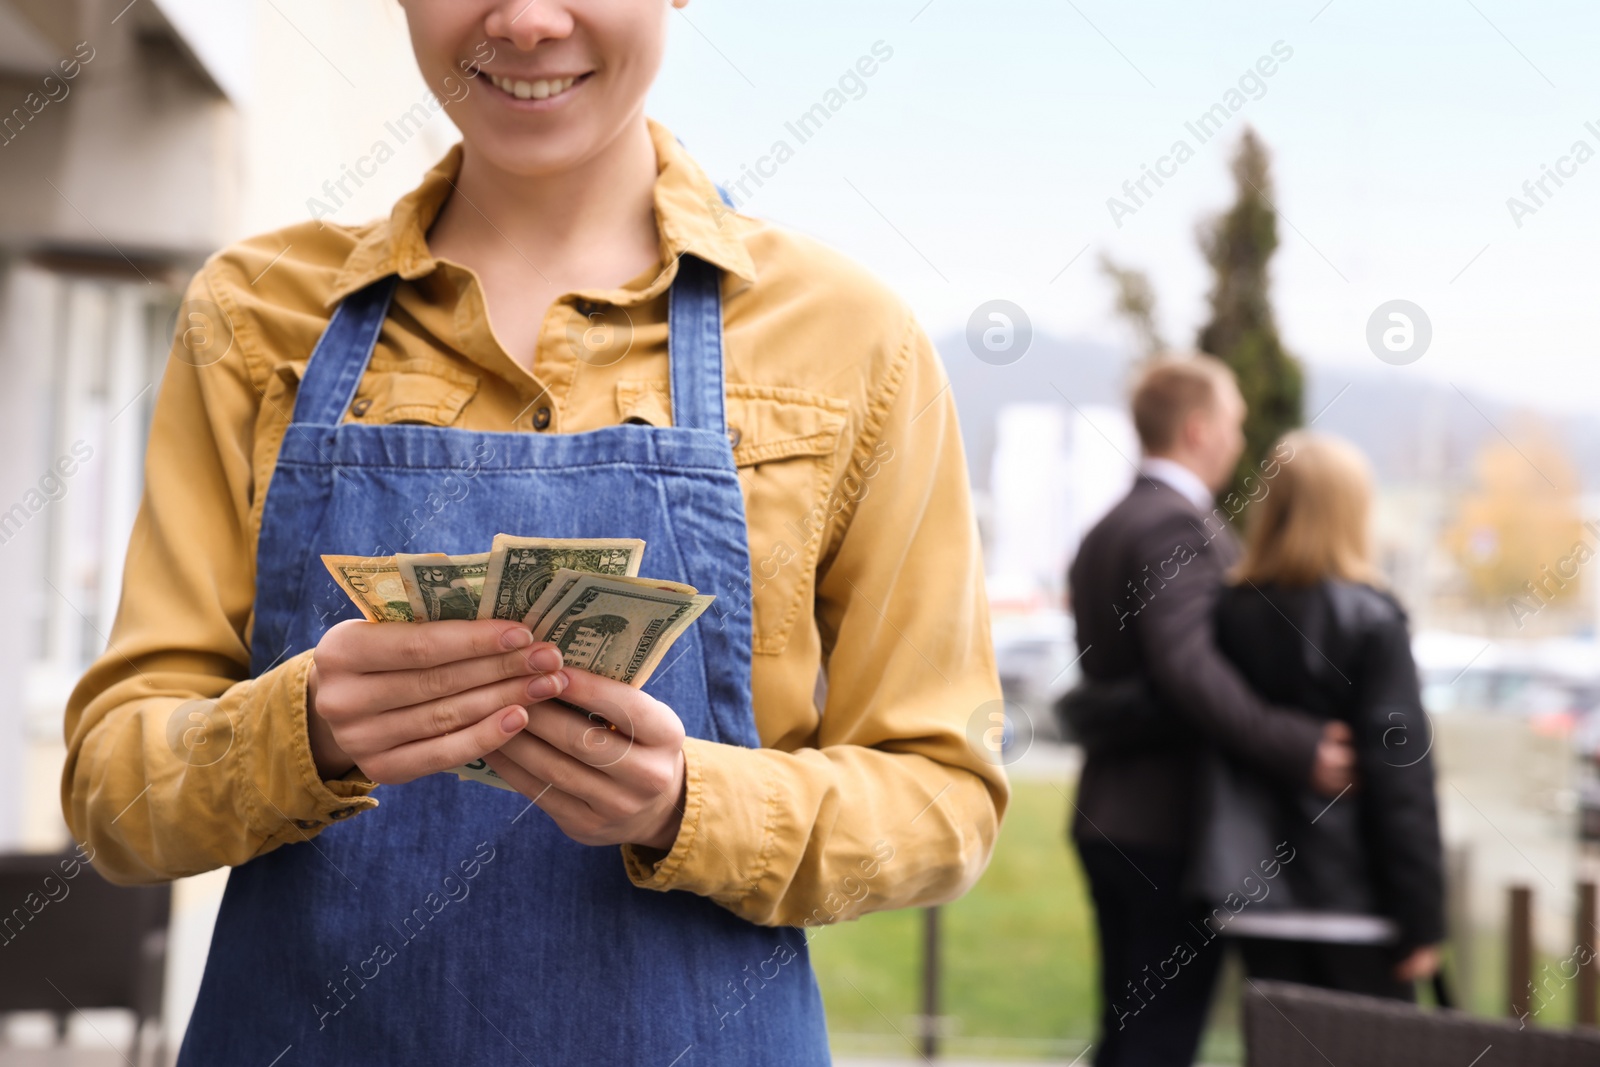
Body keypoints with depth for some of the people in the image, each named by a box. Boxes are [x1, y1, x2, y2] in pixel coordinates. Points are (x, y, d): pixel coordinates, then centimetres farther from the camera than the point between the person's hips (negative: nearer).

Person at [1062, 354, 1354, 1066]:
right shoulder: (1179, 527, -14)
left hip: (1109, 820, 9)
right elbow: (1184, 663, -27)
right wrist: (1297, 749, -30)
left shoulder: (1102, 533, 17)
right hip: (1176, 824, -9)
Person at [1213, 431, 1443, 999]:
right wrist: (1421, 919, -8)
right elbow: (1402, 772, -10)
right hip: (1355, 903, -4)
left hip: (1257, 900, 4)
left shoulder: (1229, 612, 3)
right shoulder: (1369, 618, -9)